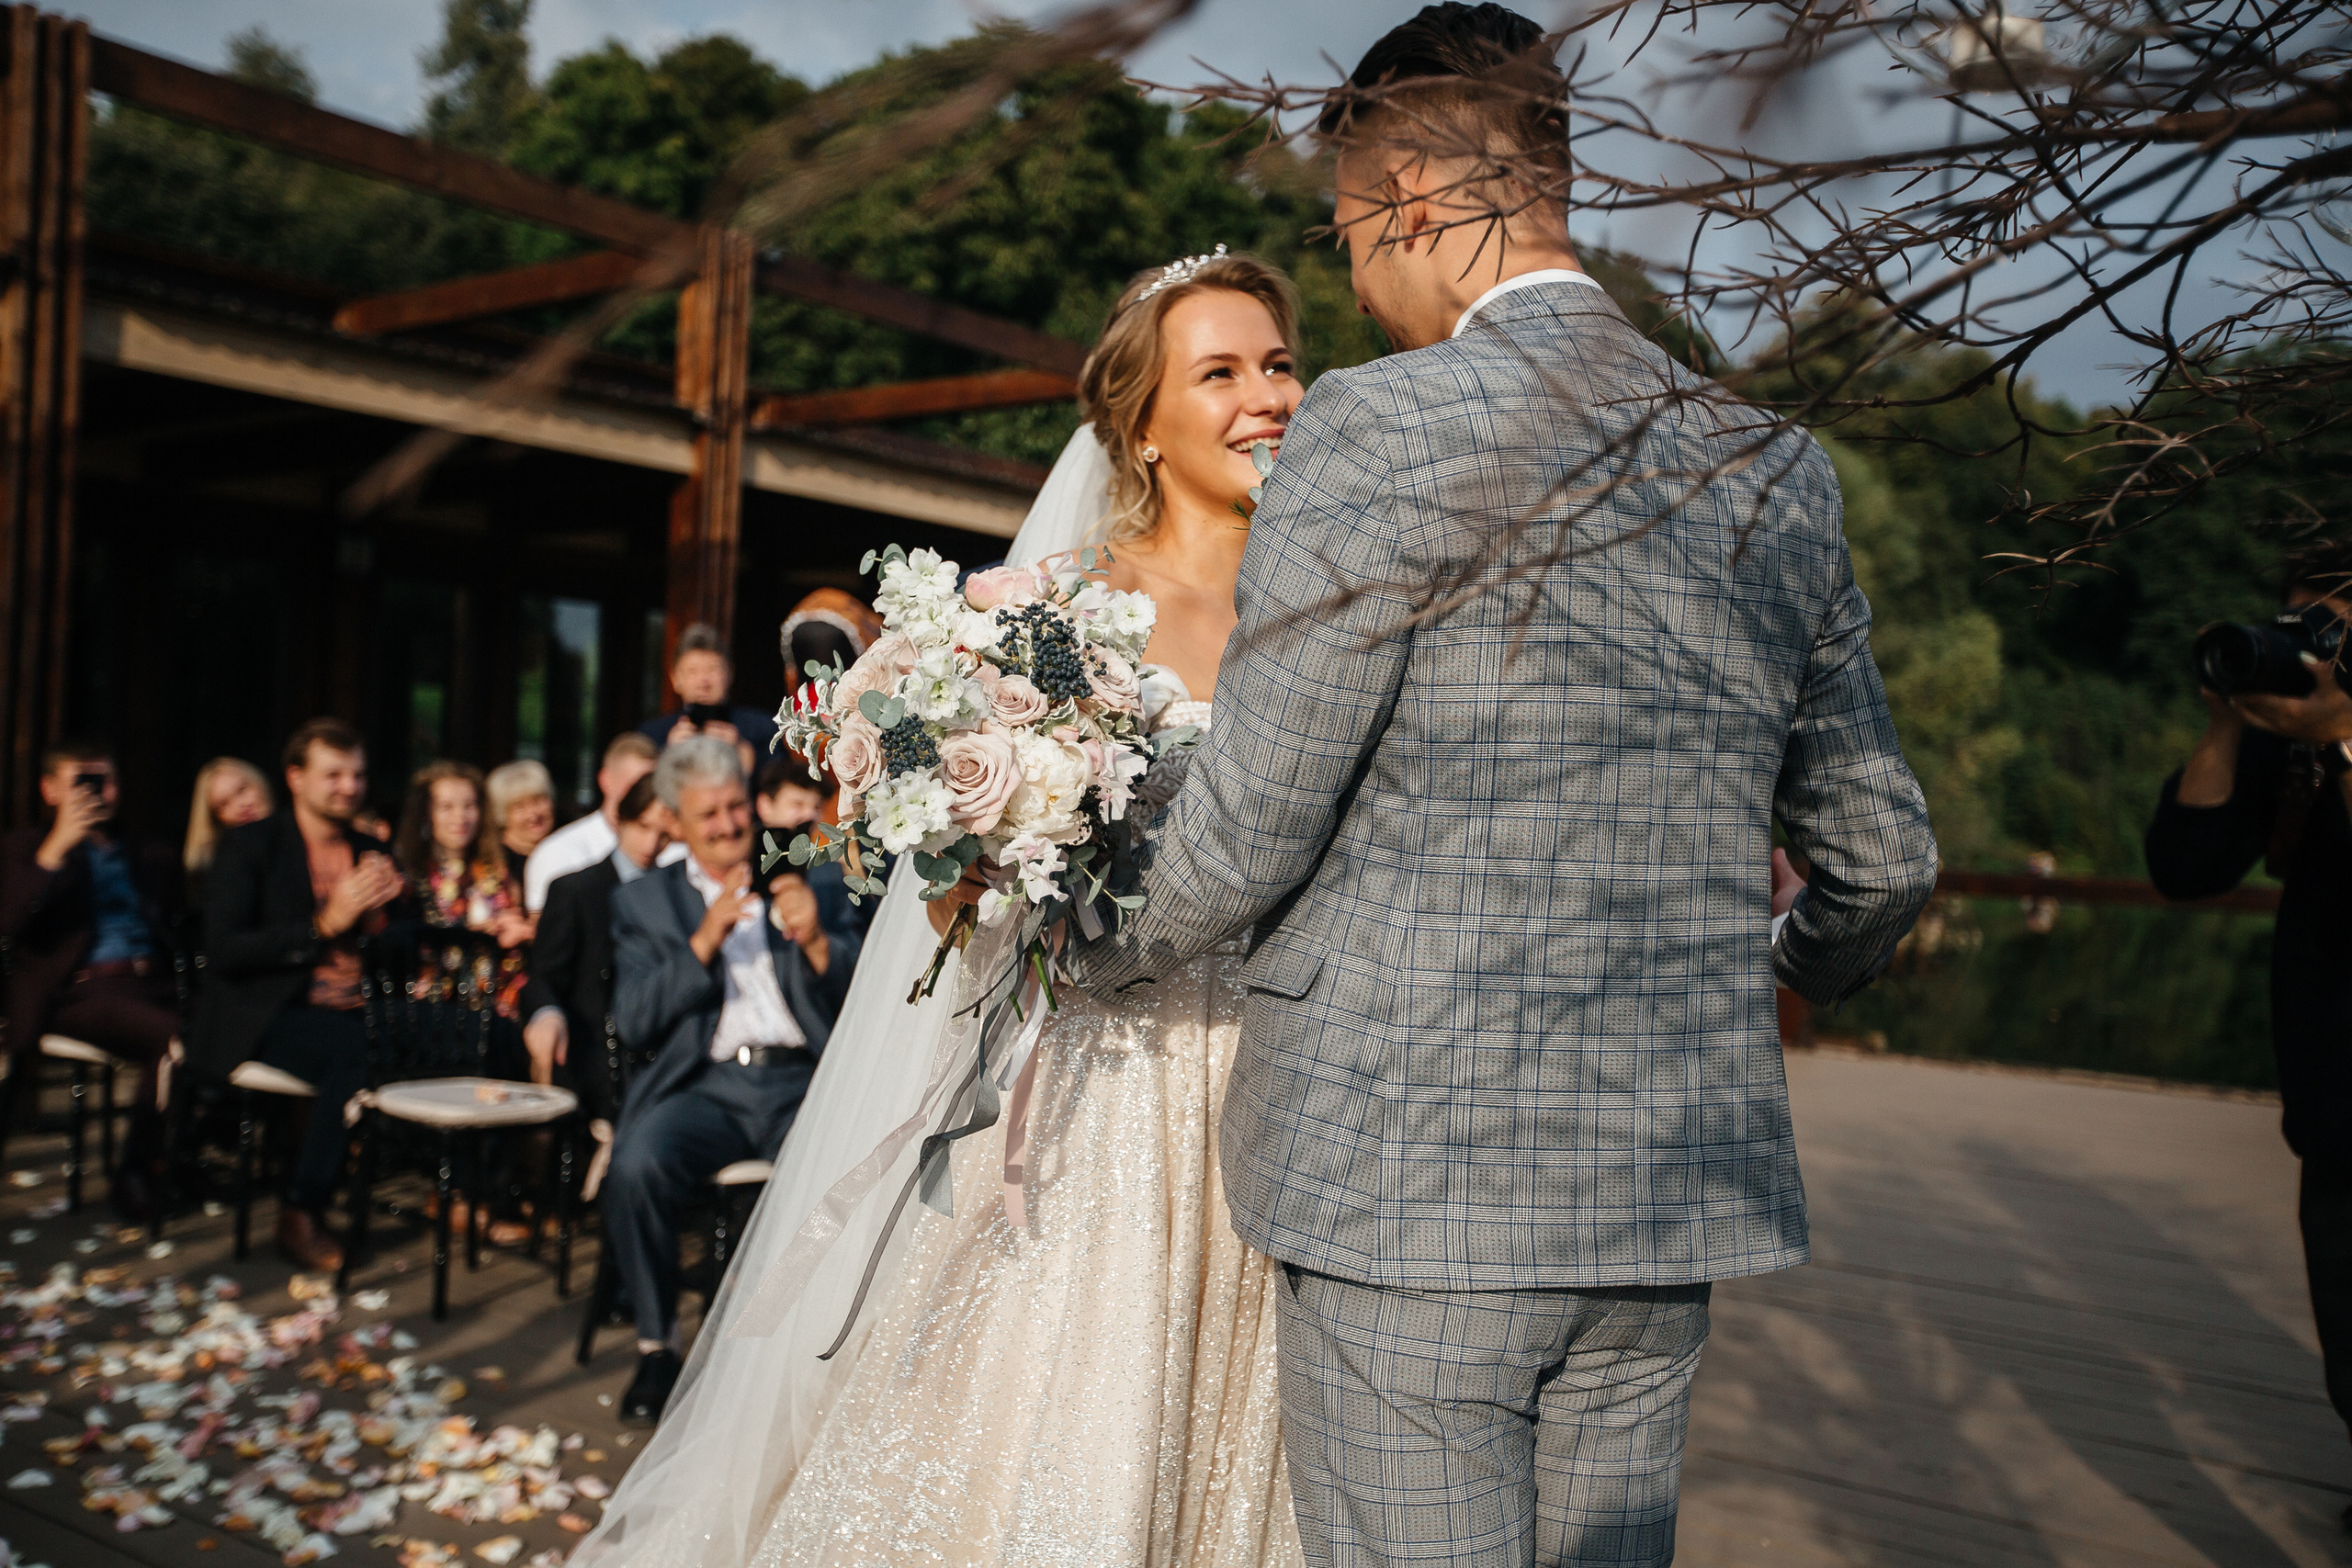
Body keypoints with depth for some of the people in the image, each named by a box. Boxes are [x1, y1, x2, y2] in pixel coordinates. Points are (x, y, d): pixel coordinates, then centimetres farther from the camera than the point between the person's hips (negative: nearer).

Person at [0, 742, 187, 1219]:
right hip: (78, 991, -4)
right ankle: (134, 1172, -17)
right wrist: (58, 846, -10)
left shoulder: (152, 857, 28)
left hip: (153, 984, 4)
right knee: (171, 1035, -35)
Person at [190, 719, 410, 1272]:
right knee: (357, 1054, -35)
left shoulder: (371, 854, 18)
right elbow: (224, 952, -9)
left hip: (353, 1016, 5)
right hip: (267, 1015, -4)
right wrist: (324, 924, -16)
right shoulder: (251, 845, 3)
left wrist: (385, 912, -6)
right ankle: (300, 1214, -19)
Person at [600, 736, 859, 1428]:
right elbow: (633, 1021, 3)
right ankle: (656, 1346, -9)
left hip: (803, 1079, 0)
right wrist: (706, 939, -9)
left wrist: (816, 941, -11)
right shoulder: (645, 901, 17)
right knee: (637, 1165, -32)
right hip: (706, 1082, 0)